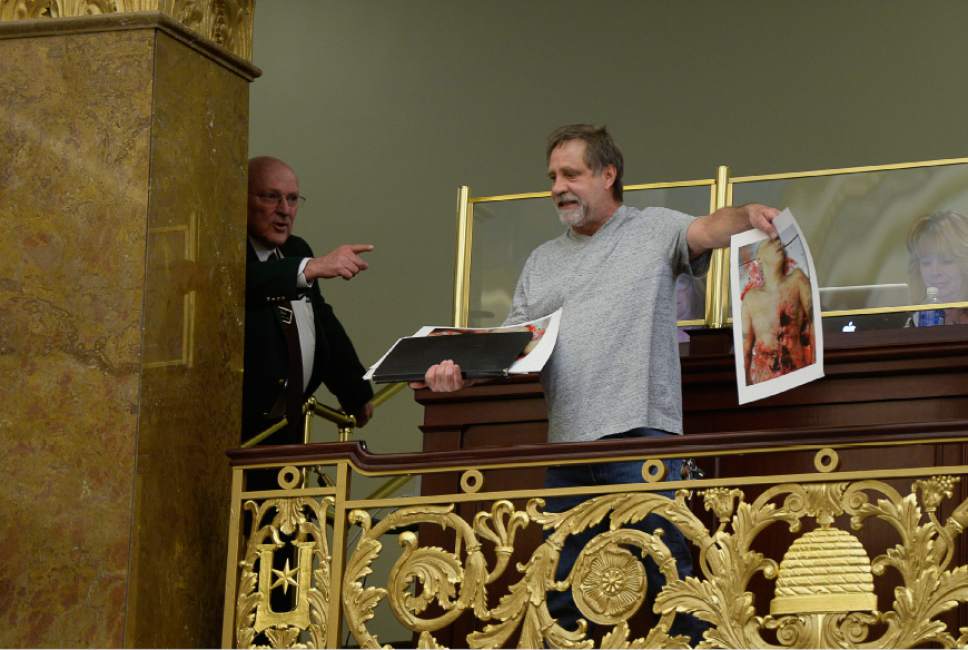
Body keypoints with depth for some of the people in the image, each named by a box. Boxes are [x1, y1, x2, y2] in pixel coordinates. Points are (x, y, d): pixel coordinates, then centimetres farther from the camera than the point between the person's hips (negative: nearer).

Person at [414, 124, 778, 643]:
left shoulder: (655, 229, 8)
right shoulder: (543, 261, 22)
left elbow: (708, 231, -10)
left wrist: (747, 217, -33)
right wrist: (462, 369, -2)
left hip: (639, 432, -5)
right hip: (566, 443, 6)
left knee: (666, 576, -6)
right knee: (564, 593, 7)